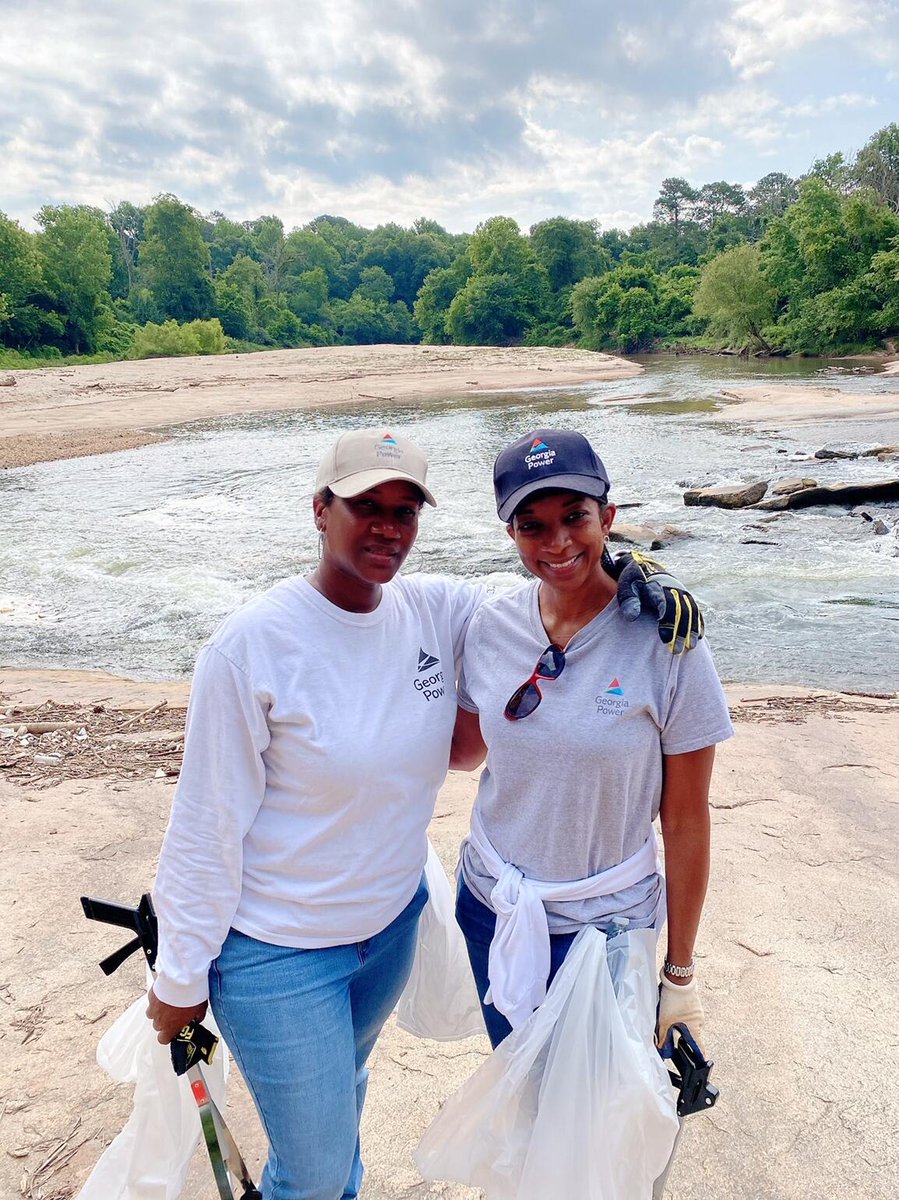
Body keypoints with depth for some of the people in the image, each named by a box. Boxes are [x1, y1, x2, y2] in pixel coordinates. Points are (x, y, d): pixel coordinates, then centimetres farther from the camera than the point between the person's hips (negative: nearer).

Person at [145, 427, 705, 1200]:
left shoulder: (436, 609, -10)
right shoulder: (252, 645, -24)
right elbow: (207, 828, -17)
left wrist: (634, 580, -20)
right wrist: (181, 978, -9)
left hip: (395, 921, 5)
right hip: (277, 955, -4)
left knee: (343, 1086, 31)